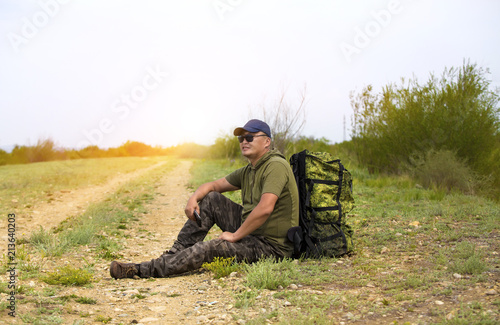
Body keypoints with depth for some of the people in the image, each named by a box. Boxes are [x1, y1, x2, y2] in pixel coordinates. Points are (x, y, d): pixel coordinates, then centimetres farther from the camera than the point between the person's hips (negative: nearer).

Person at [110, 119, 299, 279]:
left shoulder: (276, 166, -17)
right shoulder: (247, 171, 13)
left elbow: (265, 208, -30)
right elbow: (213, 185, 19)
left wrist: (235, 235, -20)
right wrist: (194, 198, -4)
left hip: (272, 246, -9)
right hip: (251, 231, 9)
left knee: (207, 249, -22)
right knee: (210, 199, 4)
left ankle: (141, 271, -18)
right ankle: (176, 253, 3)